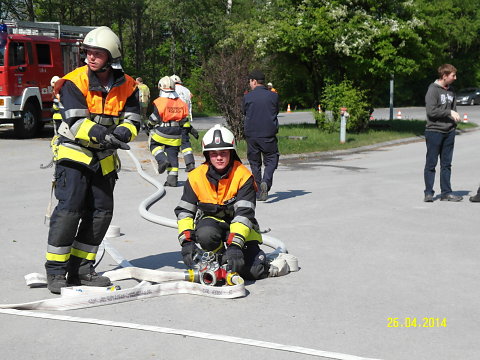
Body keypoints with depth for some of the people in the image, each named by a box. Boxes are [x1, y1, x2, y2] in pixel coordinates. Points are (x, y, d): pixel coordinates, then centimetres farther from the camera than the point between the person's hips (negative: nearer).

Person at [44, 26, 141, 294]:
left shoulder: (127, 86, 0)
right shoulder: (75, 82, -13)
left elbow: (133, 121, -3)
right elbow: (76, 122, -21)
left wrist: (121, 133, -26)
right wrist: (102, 134, -37)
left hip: (104, 159, 5)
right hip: (74, 154, -5)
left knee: (102, 212, 6)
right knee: (69, 208, -14)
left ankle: (81, 268, 18)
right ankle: (56, 272, -5)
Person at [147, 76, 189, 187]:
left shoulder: (159, 102, -10)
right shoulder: (181, 103, 7)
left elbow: (154, 118, -8)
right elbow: (185, 120, 12)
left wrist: (149, 126, 11)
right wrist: (184, 131, 24)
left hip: (161, 132, -4)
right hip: (176, 134, 4)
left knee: (154, 145, 20)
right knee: (173, 154, 8)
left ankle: (162, 160, -5)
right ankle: (173, 178, 6)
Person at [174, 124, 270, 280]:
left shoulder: (243, 176, -17)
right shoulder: (196, 177, -9)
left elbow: (244, 213, -25)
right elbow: (184, 211, -6)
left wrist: (235, 245, -38)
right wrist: (187, 242, -21)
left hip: (238, 224, -1)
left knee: (255, 271, -18)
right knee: (205, 235, -37)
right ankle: (221, 258, -4)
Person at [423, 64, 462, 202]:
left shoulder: (451, 90, 13)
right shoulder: (433, 89, -9)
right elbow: (431, 111, -17)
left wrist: (455, 119, 3)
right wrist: (449, 112, -14)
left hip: (449, 132, 7)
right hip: (434, 131, -7)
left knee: (446, 164, 10)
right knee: (431, 163, 0)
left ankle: (446, 192, 16)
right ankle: (428, 193, 6)